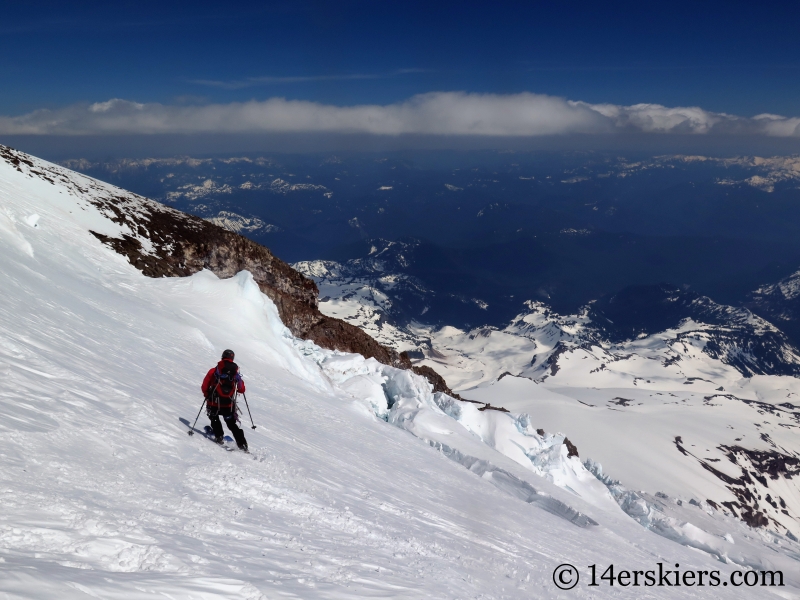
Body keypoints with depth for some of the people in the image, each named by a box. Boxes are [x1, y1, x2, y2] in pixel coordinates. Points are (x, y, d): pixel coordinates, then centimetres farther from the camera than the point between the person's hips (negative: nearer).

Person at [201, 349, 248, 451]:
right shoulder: (236, 373, -1)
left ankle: (218, 436, 15)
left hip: (214, 403, -1)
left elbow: (204, 387, -2)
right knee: (232, 424, 16)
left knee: (214, 418, 29)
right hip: (229, 405, 2)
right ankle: (242, 444, 6)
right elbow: (242, 390, 6)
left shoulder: (213, 371, -6)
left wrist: (207, 395, 18)